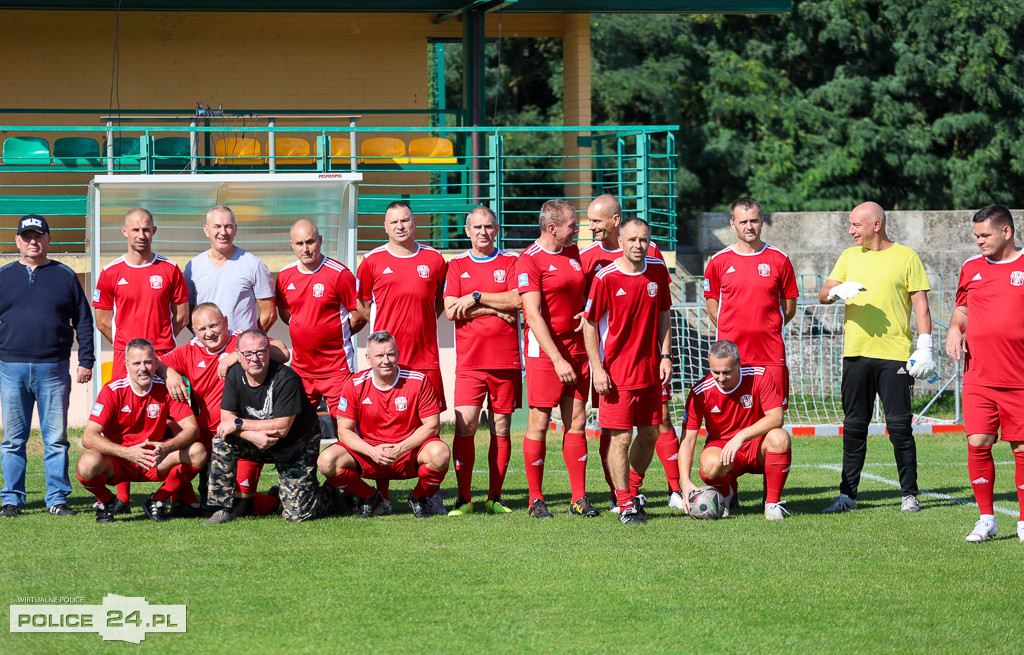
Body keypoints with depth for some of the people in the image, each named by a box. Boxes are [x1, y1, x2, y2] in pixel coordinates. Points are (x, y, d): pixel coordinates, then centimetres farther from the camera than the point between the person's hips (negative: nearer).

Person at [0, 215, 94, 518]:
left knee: (56, 439, 1)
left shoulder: (65, 276, 9)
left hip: (54, 370, -1)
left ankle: (57, 498, 7)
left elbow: (83, 321, 10)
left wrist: (86, 360, 3)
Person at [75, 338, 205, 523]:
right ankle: (105, 500, 1)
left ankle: (157, 501, 1)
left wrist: (167, 448, -33)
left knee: (198, 452, -21)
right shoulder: (113, 391, -14)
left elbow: (191, 428, -11)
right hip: (116, 462, -2)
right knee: (88, 464, -36)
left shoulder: (165, 388, -7)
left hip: (154, 462, 2)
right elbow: (89, 437, -21)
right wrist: (127, 452, -36)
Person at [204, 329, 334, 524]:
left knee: (296, 514, -11)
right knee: (222, 441, -22)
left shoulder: (286, 378, -26)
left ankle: (329, 496, 25)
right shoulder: (235, 375, -9)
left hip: (298, 445, -5)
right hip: (261, 443, 5)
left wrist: (239, 424, -25)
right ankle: (227, 508, -12)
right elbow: (227, 418, -11)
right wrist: (253, 435, -30)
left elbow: (282, 428, -27)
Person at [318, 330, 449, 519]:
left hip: (410, 451, -1)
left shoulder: (418, 381, -9)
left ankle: (419, 499, 0)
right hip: (368, 452, 1)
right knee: (327, 461, -24)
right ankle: (370, 499, 5)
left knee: (440, 454, -34)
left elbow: (432, 425, -8)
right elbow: (344, 431, -4)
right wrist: (372, 451, -22)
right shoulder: (355, 386, -6)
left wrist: (401, 448, -22)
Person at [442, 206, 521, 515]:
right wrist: (496, 310, -7)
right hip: (469, 360, 0)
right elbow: (451, 310, -1)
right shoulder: (457, 265, 11)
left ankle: (494, 498, 10)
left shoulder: (511, 262, 8)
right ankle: (463, 499, -5)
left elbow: (518, 301, -8)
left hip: (506, 359, 0)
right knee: (465, 426, -10)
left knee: (501, 428, 3)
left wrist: (477, 298, -10)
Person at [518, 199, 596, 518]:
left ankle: (579, 498, 7)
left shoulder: (574, 252, 12)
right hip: (544, 350, -6)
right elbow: (533, 315, -16)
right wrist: (557, 360, -20)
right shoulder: (530, 260, -10)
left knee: (576, 422, 5)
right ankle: (536, 499, 5)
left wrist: (587, 313, 1)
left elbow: (584, 293, 25)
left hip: (576, 348, 6)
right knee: (539, 423, -3)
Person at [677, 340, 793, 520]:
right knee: (711, 463, -36)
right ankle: (723, 496, 3)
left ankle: (772, 503, -15)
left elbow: (776, 418, -21)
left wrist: (741, 436, -34)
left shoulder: (759, 376, -14)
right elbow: (687, 439, -13)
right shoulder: (700, 392, -13)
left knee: (779, 437, -33)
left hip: (756, 448, 0)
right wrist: (686, 482, -26)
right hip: (720, 446, 0)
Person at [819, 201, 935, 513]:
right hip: (855, 354, 4)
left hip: (895, 356, -4)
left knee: (899, 426, -4)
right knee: (854, 426, 6)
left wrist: (924, 347, -8)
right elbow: (823, 295, 10)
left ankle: (910, 495, 4)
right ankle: (847, 494, 11)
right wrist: (837, 291, -13)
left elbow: (921, 305, 0)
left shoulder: (906, 257, 2)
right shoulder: (849, 257, 14)